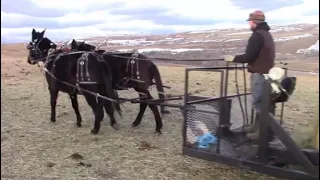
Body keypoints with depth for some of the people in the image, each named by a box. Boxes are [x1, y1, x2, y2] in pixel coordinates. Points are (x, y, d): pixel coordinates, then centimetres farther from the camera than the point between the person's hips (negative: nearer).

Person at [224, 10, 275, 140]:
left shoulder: (257, 35, -16)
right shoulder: (267, 34, 16)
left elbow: (249, 56, -21)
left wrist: (233, 58, -7)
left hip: (259, 73, -10)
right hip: (265, 71, 10)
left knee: (258, 102, -5)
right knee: (260, 101, 16)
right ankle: (256, 126, 26)